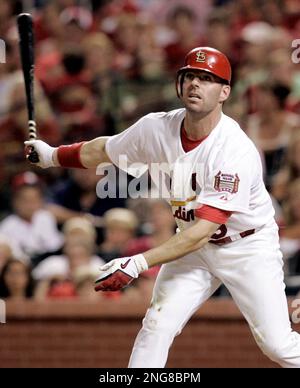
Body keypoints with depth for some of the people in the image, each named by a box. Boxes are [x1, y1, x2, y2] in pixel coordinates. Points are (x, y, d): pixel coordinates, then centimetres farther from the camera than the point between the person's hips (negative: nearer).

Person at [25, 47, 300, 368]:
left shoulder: (236, 152, -31)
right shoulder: (157, 129, -13)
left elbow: (202, 232, -35)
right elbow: (105, 150, 9)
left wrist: (137, 264, -41)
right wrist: (51, 155, 15)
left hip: (247, 248, -5)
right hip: (194, 244, 5)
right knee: (157, 323, -9)